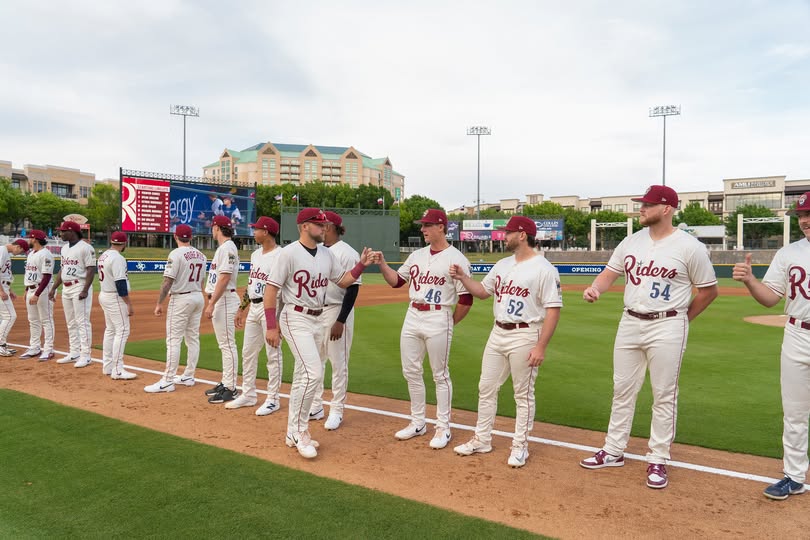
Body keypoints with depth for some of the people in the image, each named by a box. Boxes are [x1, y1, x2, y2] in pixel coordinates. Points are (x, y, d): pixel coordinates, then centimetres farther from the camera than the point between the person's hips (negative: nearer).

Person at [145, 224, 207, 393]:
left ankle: (167, 381, -6)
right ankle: (188, 376, 20)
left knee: (173, 340, -6)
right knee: (193, 338, 12)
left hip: (181, 299, -7)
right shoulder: (201, 255, 9)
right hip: (198, 298, 8)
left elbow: (167, 281, -17)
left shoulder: (176, 254, -13)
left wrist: (159, 303, -13)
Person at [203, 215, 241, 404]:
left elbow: (225, 278, -21)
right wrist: (212, 303, 19)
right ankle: (225, 383, 22)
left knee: (228, 344, -7)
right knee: (224, 344, 14)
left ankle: (231, 388, -4)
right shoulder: (222, 248, 19)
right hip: (218, 300, 11)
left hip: (225, 299, -11)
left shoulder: (228, 248, -14)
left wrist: (211, 304, -23)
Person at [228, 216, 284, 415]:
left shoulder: (280, 255, -13)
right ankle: (248, 395, 25)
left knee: (273, 354, 0)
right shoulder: (255, 254, 14)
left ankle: (273, 399, 9)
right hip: (253, 308, 9)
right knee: (248, 352, 14)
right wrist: (241, 309, 20)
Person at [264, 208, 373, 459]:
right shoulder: (289, 253, -12)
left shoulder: (327, 254, 8)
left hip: (317, 320, 8)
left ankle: (293, 434, 24)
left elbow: (344, 280, 15)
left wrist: (362, 264, -2)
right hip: (296, 319, -7)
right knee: (314, 372, -18)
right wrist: (271, 326, -17)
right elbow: (271, 288, -12)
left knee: (303, 377, 13)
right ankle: (300, 431, -2)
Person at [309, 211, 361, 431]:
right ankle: (316, 407, 26)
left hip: (336, 312, -8)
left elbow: (353, 289, -16)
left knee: (338, 363, 1)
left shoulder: (347, 253, -13)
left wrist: (340, 321, -20)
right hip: (314, 312, 8)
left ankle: (336, 411, 13)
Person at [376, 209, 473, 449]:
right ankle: (417, 423, 27)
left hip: (438, 319, -7)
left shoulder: (456, 259, -10)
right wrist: (382, 264, 0)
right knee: (411, 371, 12)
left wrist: (449, 323, -3)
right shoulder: (417, 255, 10)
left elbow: (466, 299, -10)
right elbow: (396, 280, 16)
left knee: (440, 375, 4)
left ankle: (443, 428, 17)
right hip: (412, 317, 7)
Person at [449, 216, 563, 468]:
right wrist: (463, 277, 2)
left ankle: (520, 447, 20)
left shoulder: (543, 269, -13)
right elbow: (483, 291, 19)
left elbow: (553, 309, -16)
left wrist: (541, 347, -21)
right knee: (486, 388, 13)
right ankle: (482, 441, 26)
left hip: (524, 336, -7)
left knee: (523, 394, 5)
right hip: (497, 334, 8)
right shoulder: (502, 265, 10)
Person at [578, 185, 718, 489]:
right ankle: (613, 451, 25)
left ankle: (658, 460, 18)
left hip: (667, 327, -5)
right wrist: (594, 288, -13)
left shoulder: (689, 247, -9)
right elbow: (611, 272, 9)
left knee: (664, 395, 4)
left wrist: (681, 320, 3)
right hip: (630, 323, 5)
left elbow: (709, 290, -1)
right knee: (622, 390, 12)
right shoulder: (632, 241, 6)